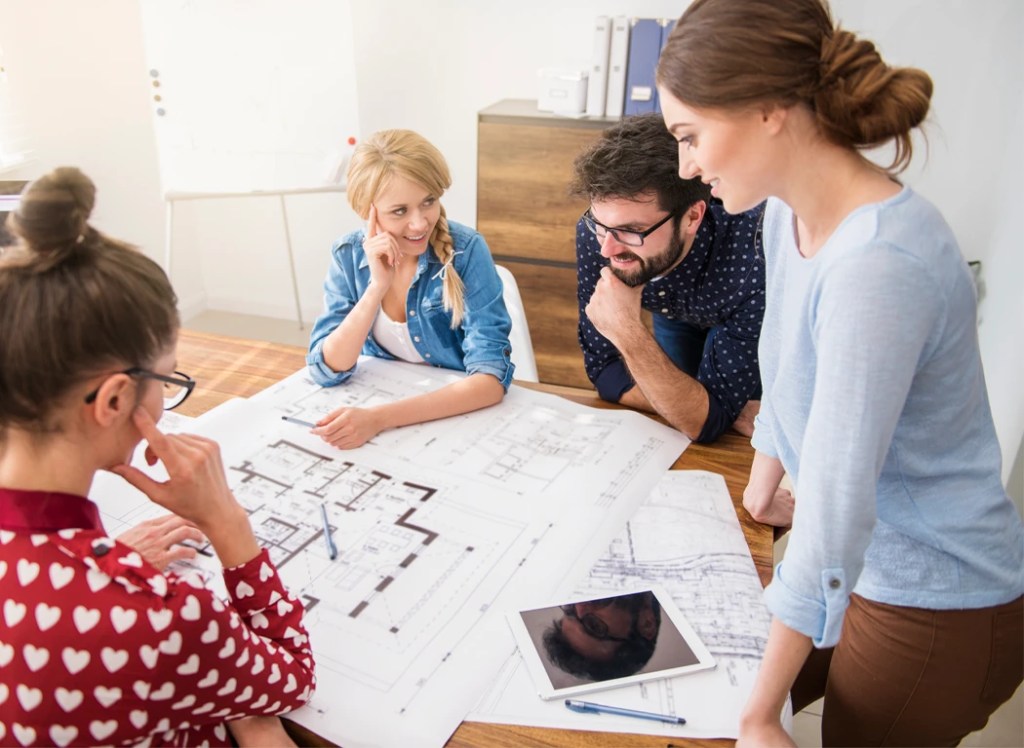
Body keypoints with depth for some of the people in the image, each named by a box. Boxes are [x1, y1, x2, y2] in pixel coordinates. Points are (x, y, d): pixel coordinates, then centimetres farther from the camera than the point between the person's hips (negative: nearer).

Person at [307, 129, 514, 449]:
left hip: (461, 416, -3)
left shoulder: (466, 251, -16)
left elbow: (492, 378, -23)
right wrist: (377, 286, -23)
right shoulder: (349, 255, -6)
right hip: (378, 401, 3)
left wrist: (381, 418, -31)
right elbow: (325, 371, -12)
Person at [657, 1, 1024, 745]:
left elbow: (835, 513, -32)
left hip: (939, 606, -8)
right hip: (866, 562, 8)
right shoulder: (788, 213, -5)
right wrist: (762, 493, 17)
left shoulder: (878, 265, -32)